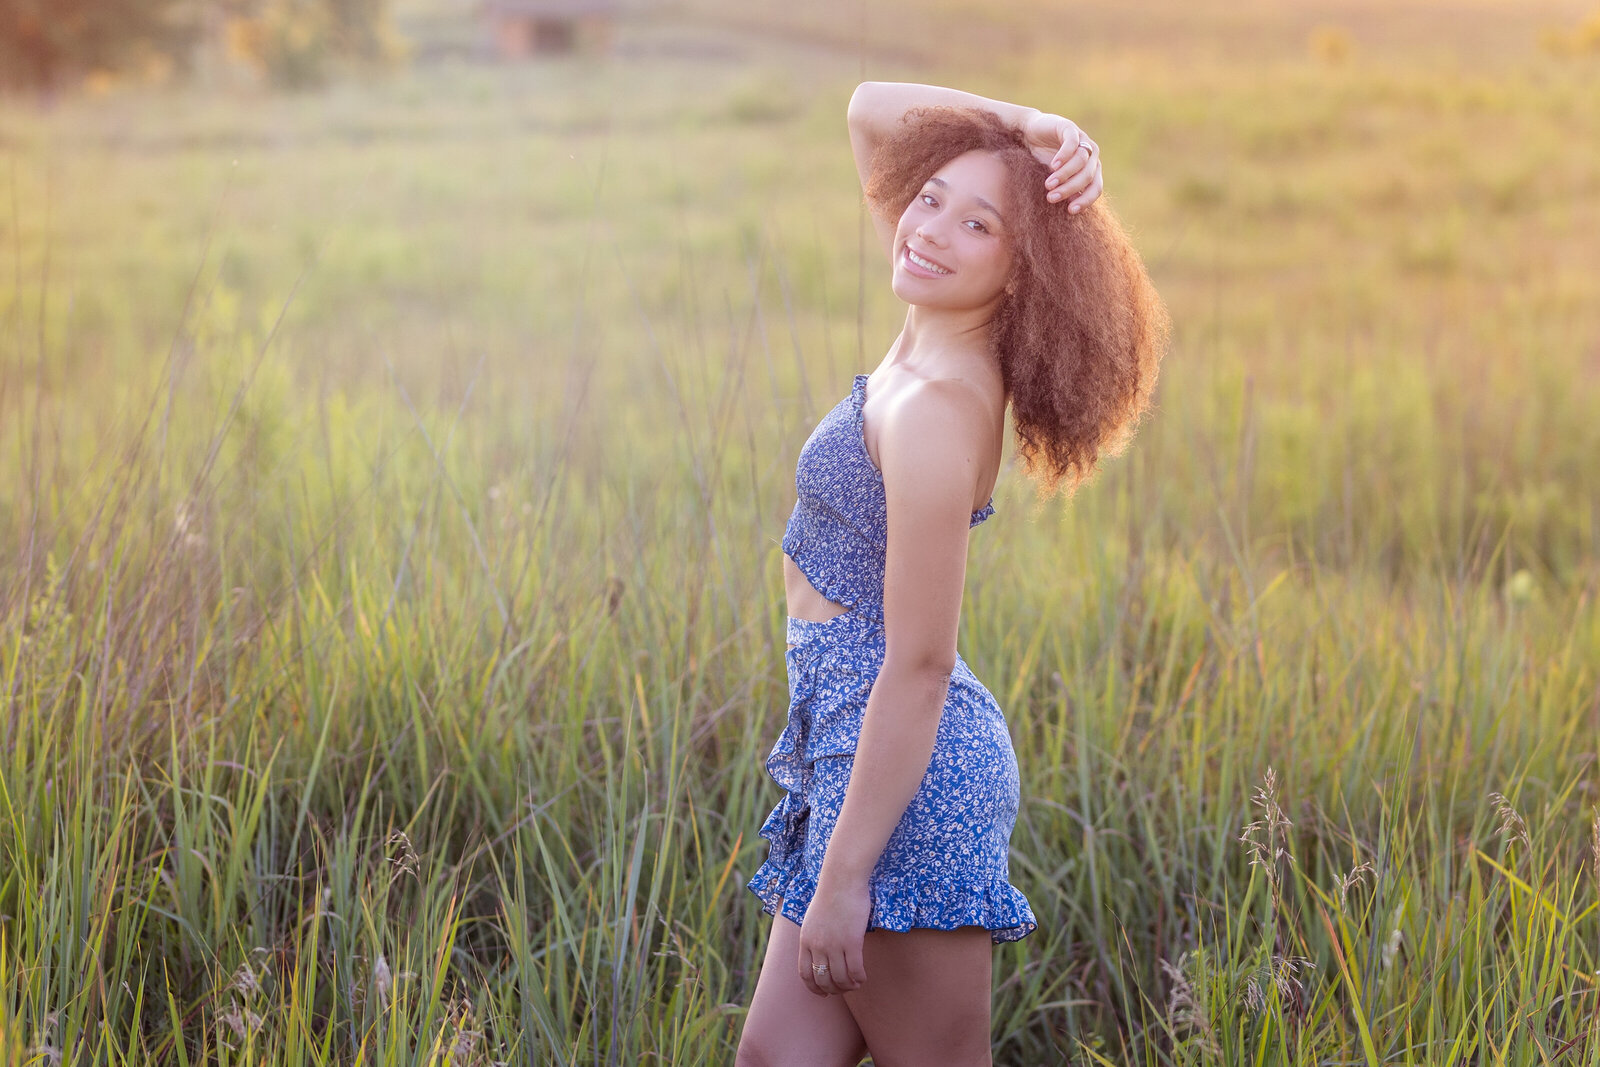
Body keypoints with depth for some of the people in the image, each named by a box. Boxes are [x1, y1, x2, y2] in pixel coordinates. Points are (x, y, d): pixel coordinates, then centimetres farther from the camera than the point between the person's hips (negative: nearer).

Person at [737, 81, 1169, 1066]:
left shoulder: (936, 411, -22)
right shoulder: (932, 338, 3)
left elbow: (918, 667, -22)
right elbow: (873, 110, 14)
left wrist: (843, 876, -19)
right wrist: (1020, 125, -4)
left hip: (910, 776, -9)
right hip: (855, 749, 9)